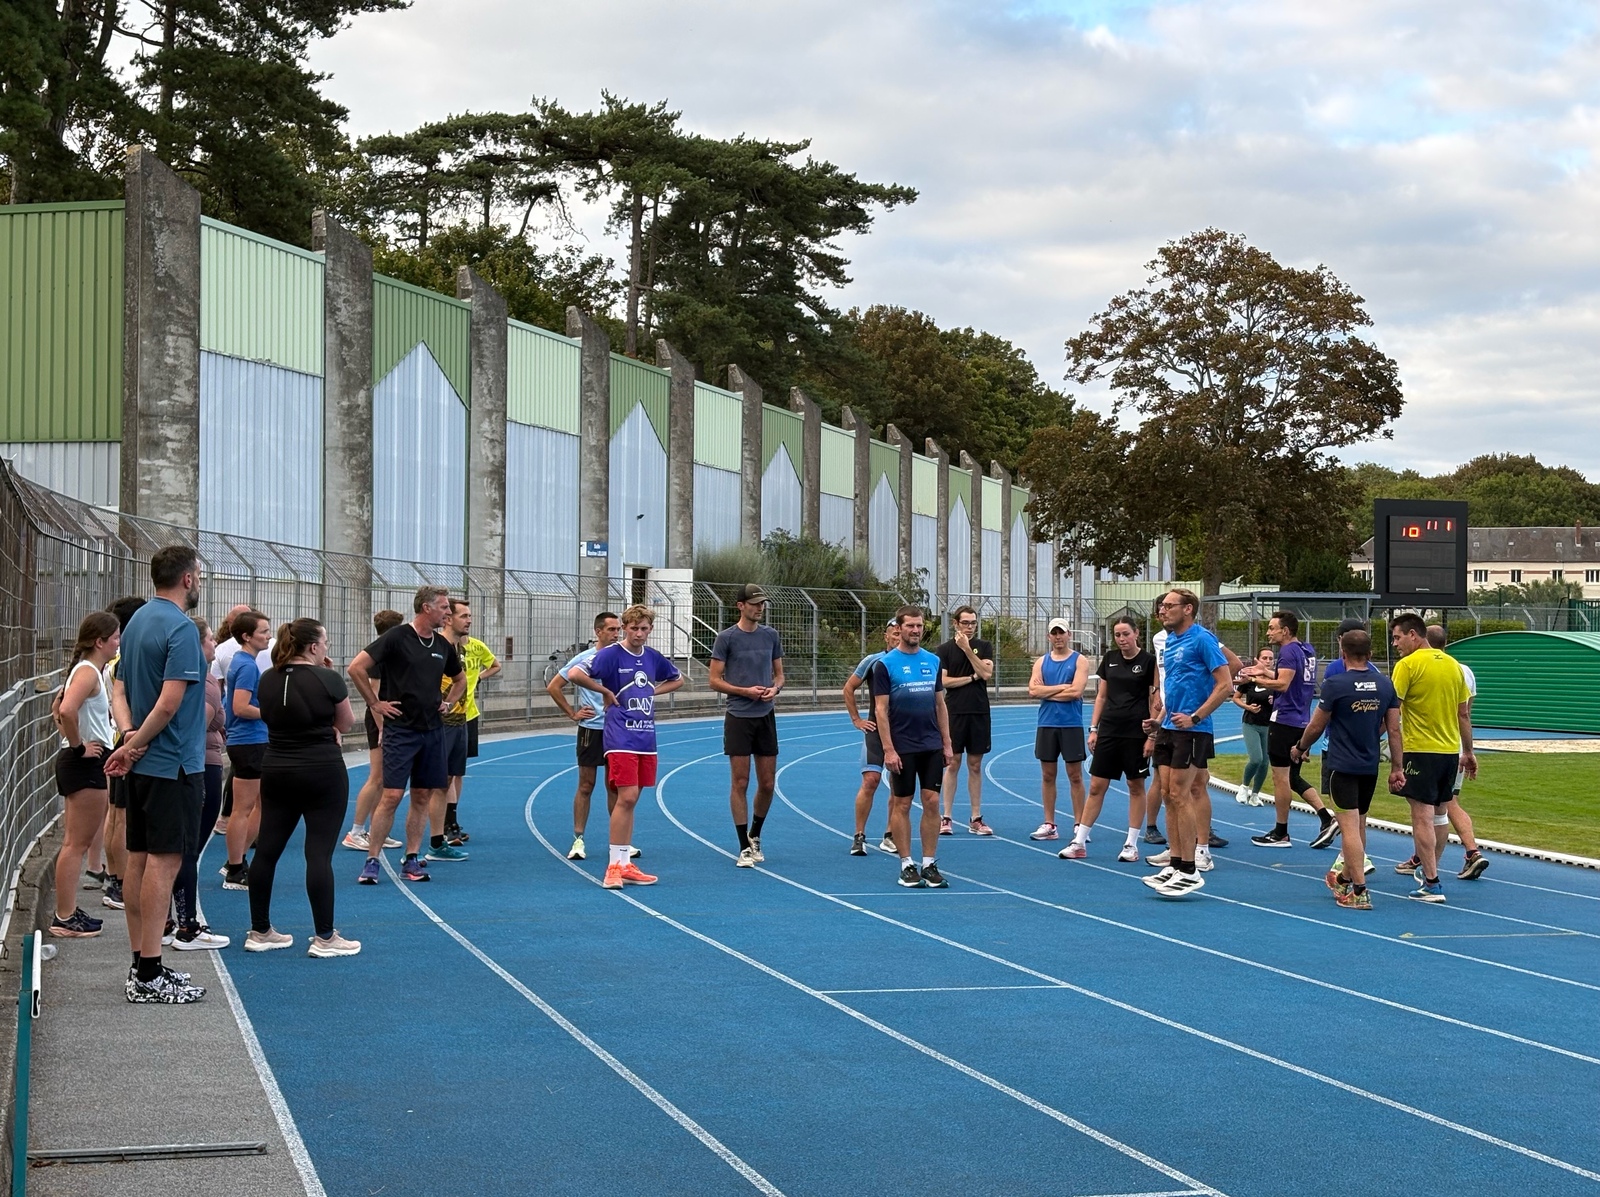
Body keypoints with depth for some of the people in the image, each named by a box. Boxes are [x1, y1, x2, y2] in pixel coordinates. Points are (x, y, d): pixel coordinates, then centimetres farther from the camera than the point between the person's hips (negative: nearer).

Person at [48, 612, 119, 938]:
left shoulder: (86, 670, 14)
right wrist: (78, 746, -20)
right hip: (86, 764, -10)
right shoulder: (88, 672, -16)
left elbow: (59, 708, 26)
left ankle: (67, 913, 19)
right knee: (77, 844, -6)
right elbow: (67, 710, -32)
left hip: (79, 764, 10)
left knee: (76, 843, 14)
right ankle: (65, 918, -3)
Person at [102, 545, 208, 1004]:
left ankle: (142, 965, 17)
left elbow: (122, 687, 13)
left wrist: (131, 736, -2)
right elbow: (170, 702, -22)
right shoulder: (181, 629, -16)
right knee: (163, 862, -7)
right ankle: (149, 976, -7)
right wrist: (136, 746, -10)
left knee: (140, 859, 11)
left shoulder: (138, 621, 12)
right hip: (173, 763, -9)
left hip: (143, 763, 9)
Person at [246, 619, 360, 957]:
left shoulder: (267, 680, 4)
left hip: (276, 773, 6)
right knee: (319, 853, -3)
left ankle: (259, 931, 17)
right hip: (322, 773, -5)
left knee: (267, 850, 10)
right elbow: (346, 723, 1)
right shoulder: (327, 679, -11)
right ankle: (324, 938, -1)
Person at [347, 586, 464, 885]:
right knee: (391, 796, -10)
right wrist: (375, 704, -10)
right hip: (400, 729, -6)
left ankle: (411, 860, 15)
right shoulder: (396, 637, -9)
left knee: (422, 797, 7)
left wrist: (448, 703, 12)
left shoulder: (443, 645, 10)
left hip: (433, 730, 6)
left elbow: (460, 679, 28)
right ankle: (371, 861, -4)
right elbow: (356, 668, -13)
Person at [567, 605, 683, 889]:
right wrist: (606, 691, -9)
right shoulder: (611, 655, -8)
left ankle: (625, 865, 14)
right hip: (621, 739, -6)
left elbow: (677, 679, 28)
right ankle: (614, 866, -9)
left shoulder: (653, 658, 10)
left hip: (646, 738, 6)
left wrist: (653, 691, 12)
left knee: (630, 800, 9)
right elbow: (575, 674, -18)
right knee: (626, 797, -13)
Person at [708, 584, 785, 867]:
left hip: (766, 716, 4)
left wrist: (775, 688, -7)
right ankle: (745, 848, 3)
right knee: (740, 783, -3)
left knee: (768, 784, 6)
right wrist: (745, 691, -16)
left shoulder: (771, 635, 9)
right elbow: (715, 680, -5)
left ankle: (755, 836, 28)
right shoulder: (726, 638, -4)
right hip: (738, 717, -4)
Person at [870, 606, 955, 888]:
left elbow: (940, 705, 13)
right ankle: (907, 865, 8)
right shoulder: (885, 664, -6)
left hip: (932, 746, 4)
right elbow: (881, 709, -8)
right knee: (902, 804, 2)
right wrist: (888, 749, -13)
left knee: (932, 802, 2)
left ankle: (930, 865, 8)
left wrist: (947, 744, 9)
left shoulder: (933, 661, 9)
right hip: (902, 748, -4)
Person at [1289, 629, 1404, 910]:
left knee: (1350, 827, -5)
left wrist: (1301, 748, 13)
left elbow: (1316, 726, -5)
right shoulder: (1385, 685, 1)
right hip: (1371, 767, 6)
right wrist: (1397, 768, 8)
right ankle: (1345, 879, 35)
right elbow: (1393, 730, 3)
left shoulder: (1335, 685, -12)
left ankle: (1360, 891, -10)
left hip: (1342, 765, -6)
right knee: (1358, 825, 18)